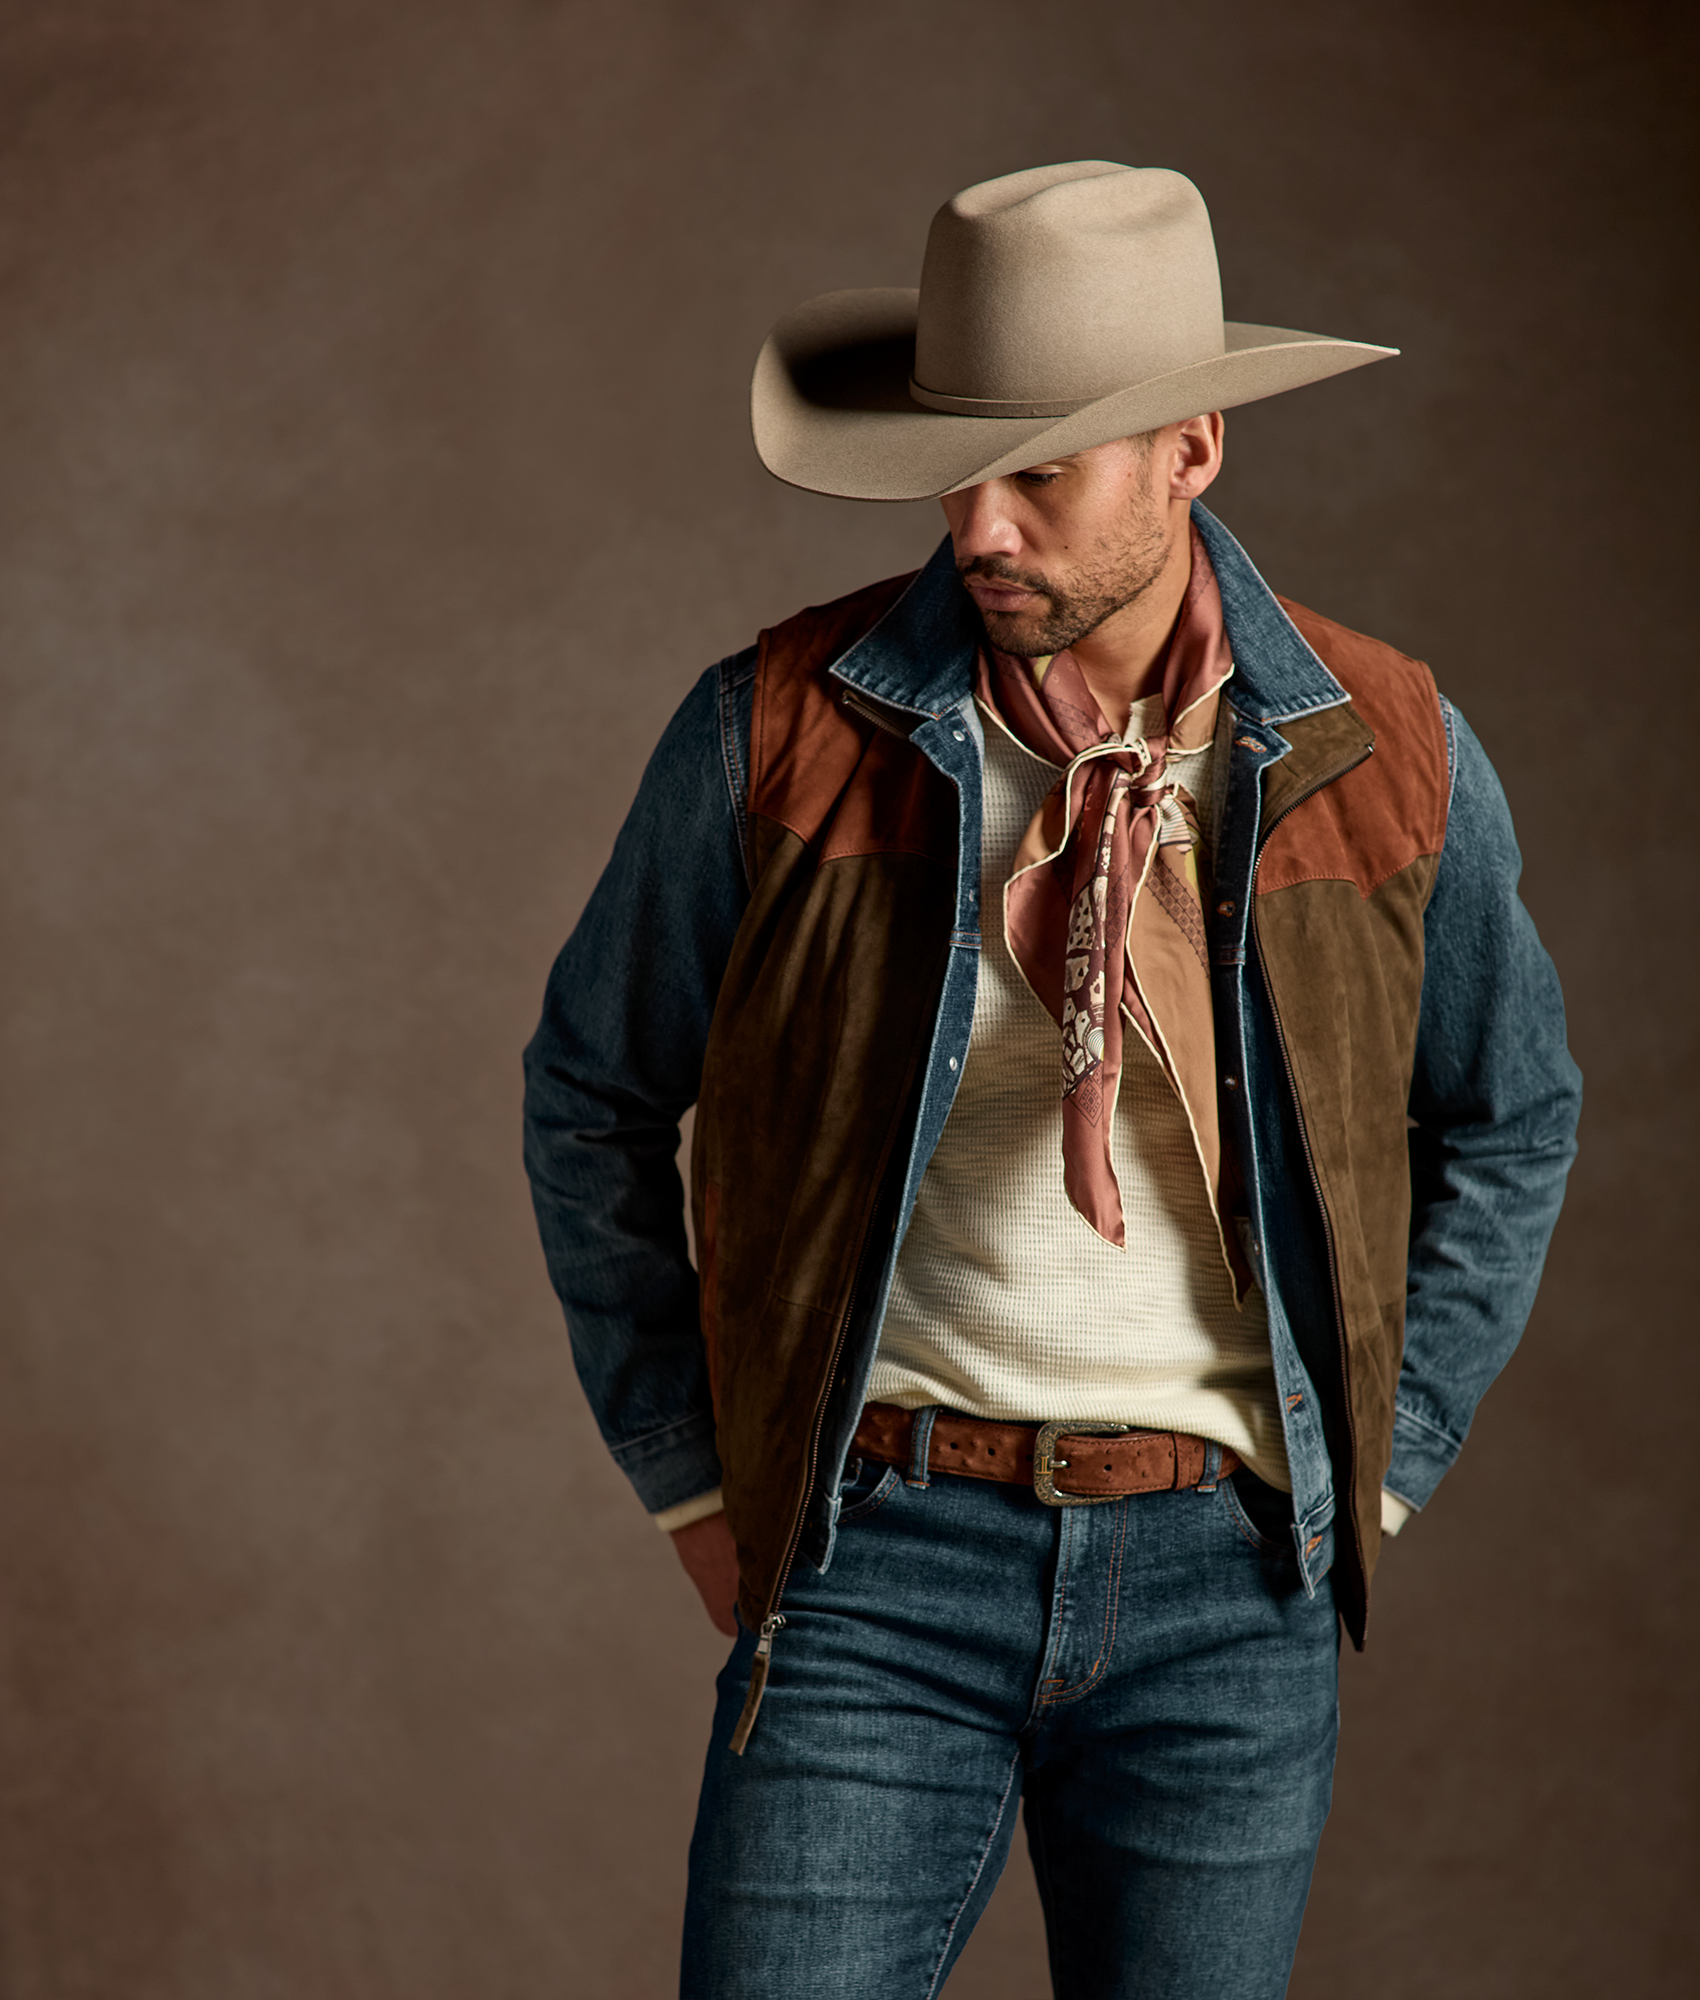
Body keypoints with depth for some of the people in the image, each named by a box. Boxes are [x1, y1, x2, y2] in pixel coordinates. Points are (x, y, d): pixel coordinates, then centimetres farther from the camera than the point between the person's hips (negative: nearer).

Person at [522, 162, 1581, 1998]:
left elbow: (1508, 1121, 14)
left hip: (1225, 1585, 2)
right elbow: (593, 1098, 7)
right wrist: (694, 1483, 5)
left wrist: (1377, 1469, 7)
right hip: (880, 1566, -1)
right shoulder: (781, 730, -7)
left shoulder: (1386, 759, -3)